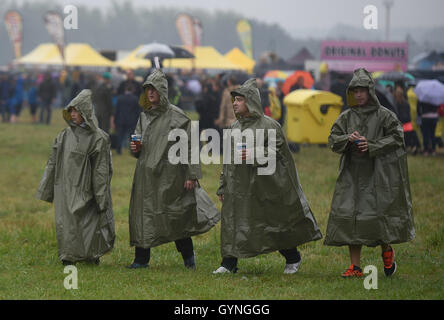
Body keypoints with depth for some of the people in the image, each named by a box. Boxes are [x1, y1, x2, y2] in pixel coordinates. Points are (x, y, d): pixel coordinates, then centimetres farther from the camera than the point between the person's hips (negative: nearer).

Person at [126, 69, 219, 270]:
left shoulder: (176, 116, -7)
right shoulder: (144, 116, 13)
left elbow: (189, 146, -9)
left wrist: (192, 175, -14)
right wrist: (134, 148, 0)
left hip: (168, 173, -6)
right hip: (145, 174, 6)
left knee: (174, 216, 0)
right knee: (142, 213, 3)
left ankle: (188, 256, 16)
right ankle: (141, 258, 10)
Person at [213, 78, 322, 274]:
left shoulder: (268, 126, -7)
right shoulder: (235, 127, 14)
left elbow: (279, 152, -10)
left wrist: (256, 155, -24)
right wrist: (223, 187, 14)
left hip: (261, 183, -6)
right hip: (236, 185, 6)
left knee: (274, 221, 3)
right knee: (231, 221, -2)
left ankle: (293, 259, 21)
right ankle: (229, 263, 1)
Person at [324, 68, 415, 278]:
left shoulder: (384, 115, -2)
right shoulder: (346, 117, 9)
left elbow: (396, 137, -6)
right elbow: (333, 139, 8)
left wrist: (372, 146, -17)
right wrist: (348, 139, -13)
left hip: (378, 173, -4)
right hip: (352, 173, 4)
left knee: (379, 213, -5)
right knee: (350, 216, -2)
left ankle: (387, 251, 26)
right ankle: (355, 266, 3)